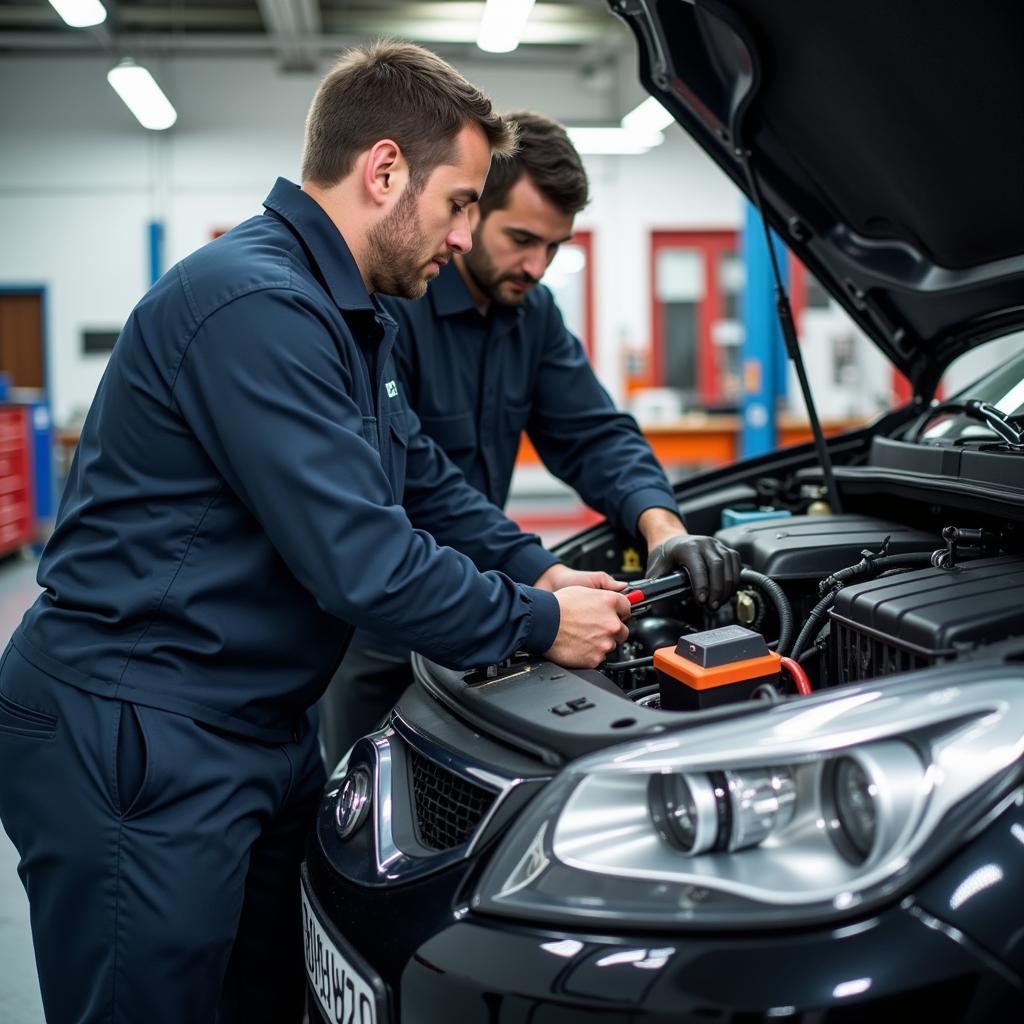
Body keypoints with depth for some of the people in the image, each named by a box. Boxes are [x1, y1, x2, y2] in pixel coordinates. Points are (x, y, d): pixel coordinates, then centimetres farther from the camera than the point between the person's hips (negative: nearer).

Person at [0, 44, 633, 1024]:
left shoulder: (341, 315, 12)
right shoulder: (256, 306, -23)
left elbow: (420, 474, 21)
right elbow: (359, 561, -25)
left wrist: (536, 568, 9)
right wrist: (539, 624, -12)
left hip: (254, 727, 10)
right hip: (133, 741, -10)